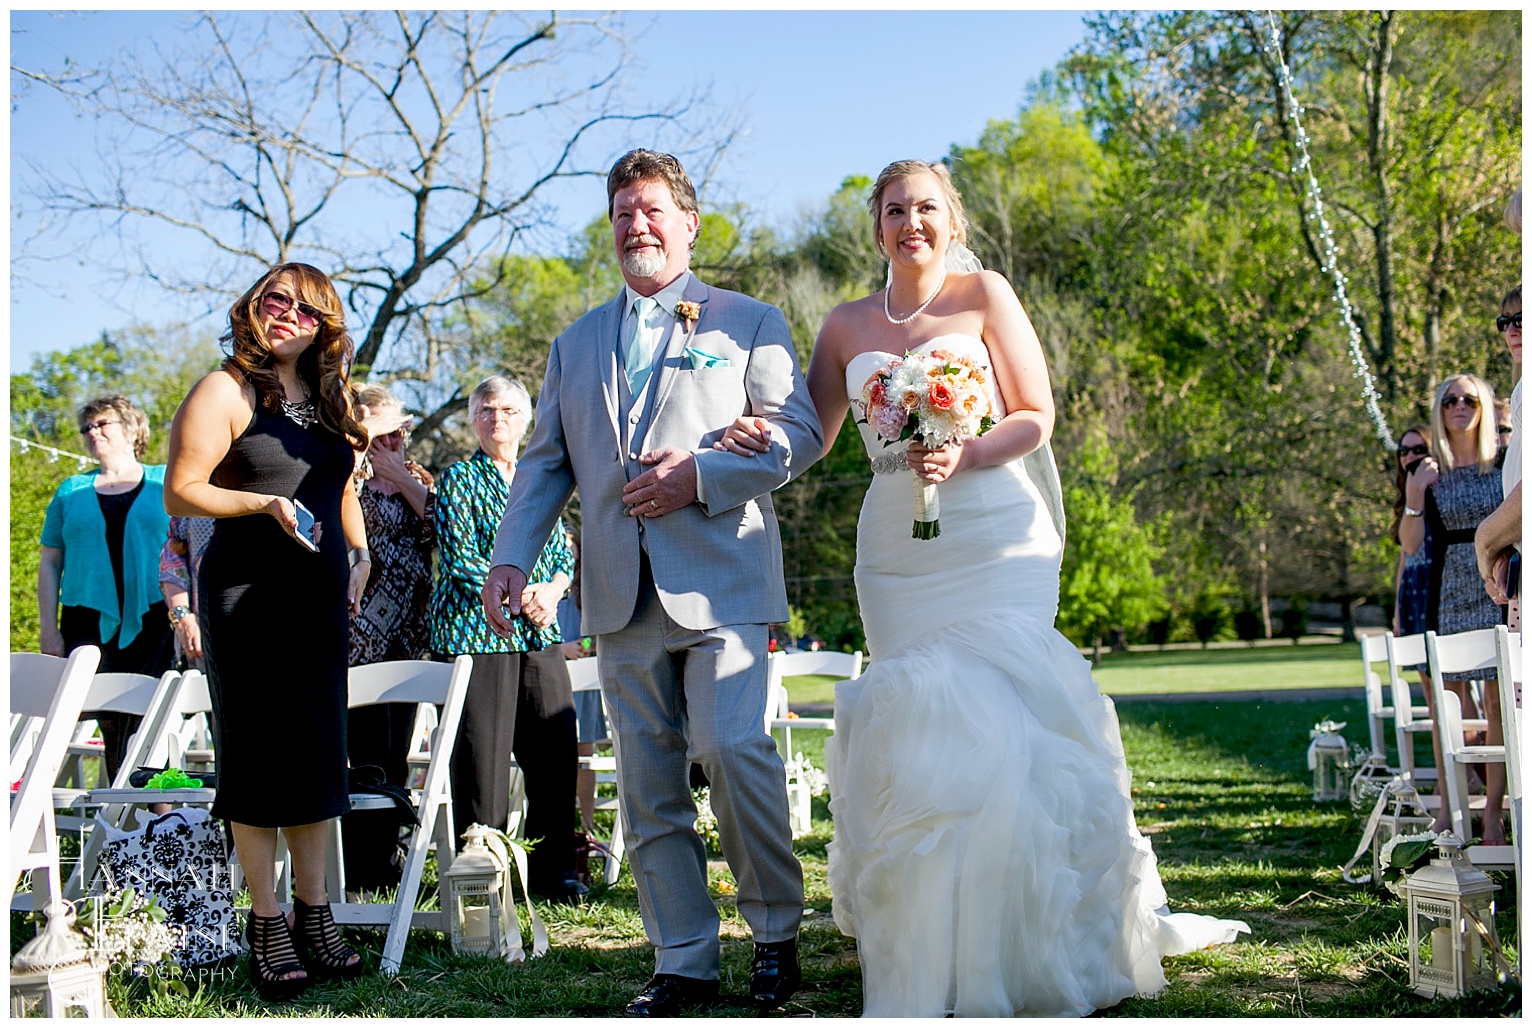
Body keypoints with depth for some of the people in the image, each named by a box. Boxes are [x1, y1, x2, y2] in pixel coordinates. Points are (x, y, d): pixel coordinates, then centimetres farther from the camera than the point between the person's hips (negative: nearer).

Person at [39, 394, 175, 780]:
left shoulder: (165, 484, 10)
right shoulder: (71, 491, 16)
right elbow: (49, 563, 14)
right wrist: (48, 629, 4)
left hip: (152, 622, -1)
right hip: (89, 624, 2)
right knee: (108, 723, -6)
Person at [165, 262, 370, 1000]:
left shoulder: (330, 400, 14)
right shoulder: (225, 391, -4)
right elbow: (180, 493, -9)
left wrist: (359, 552, 10)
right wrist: (265, 505, -21)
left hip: (320, 593, 6)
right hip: (246, 597, -6)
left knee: (317, 753, 8)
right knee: (257, 756, -1)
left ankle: (313, 910, 18)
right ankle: (266, 924, 7)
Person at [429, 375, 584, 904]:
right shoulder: (459, 479, 2)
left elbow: (563, 553, 16)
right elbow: (459, 560, -8)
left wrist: (551, 591, -4)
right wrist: (519, 594, -14)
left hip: (539, 633, 5)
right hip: (477, 633, -5)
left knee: (556, 747, 0)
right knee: (482, 756, -6)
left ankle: (553, 869, 10)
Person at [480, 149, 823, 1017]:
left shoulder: (749, 322, 9)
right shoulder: (576, 345, 21)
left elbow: (799, 432, 0)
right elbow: (545, 463, 17)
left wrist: (699, 474, -13)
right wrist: (512, 557, 3)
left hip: (719, 580, -4)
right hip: (622, 596, 4)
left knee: (735, 749, -17)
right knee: (648, 783, 4)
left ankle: (779, 929, 4)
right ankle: (685, 962, 13)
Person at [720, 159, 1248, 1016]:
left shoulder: (985, 296, 4)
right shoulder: (847, 326, 13)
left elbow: (1037, 415, 1)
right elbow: (813, 433, 14)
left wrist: (963, 457, -16)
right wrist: (755, 437, -7)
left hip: (995, 545, -3)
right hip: (898, 555, 3)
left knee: (998, 727, -12)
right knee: (915, 732, -2)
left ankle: (1031, 949, 0)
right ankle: (931, 958, 6)